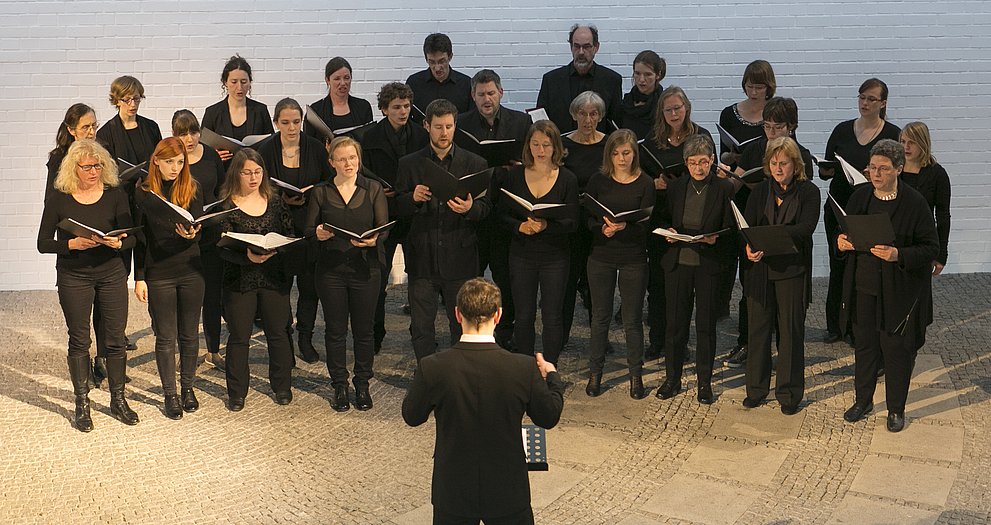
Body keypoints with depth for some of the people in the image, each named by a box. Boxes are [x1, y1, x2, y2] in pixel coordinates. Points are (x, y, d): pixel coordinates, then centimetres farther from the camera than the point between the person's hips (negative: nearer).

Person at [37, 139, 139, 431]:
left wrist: (117, 243, -24)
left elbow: (131, 237, -1)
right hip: (73, 278, -1)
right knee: (79, 340, 6)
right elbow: (43, 243, -4)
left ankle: (118, 400, 19)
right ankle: (82, 404, 16)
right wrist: (73, 244, -21)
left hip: (111, 273, 1)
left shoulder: (115, 196, 0)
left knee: (115, 339, 5)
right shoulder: (58, 199, -4)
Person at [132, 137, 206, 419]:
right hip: (158, 274, -1)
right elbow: (140, 238, 0)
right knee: (165, 337, 5)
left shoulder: (192, 188, 1)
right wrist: (139, 278, -3)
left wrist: (191, 234, -27)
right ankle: (170, 393, 17)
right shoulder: (143, 192, -3)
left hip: (191, 271, 2)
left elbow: (198, 229, -3)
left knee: (189, 333, 11)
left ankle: (187, 386, 27)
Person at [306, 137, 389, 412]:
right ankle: (339, 386, 18)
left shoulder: (373, 189, 4)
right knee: (335, 329, 6)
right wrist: (318, 234, -20)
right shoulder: (321, 193, 5)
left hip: (365, 267, 0)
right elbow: (308, 229, 4)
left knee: (364, 328, 6)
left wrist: (373, 240, -25)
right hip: (331, 268, 0)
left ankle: (362, 384, 20)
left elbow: (384, 227, -3)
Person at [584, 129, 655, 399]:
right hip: (601, 257, 2)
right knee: (600, 316, 9)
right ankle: (595, 373, 20)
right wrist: (603, 228, -23)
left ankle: (636, 375, 17)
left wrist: (624, 227, -30)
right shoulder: (598, 182, 2)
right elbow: (587, 218, -3)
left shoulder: (644, 183, -4)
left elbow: (646, 223, -11)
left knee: (633, 319, 5)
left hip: (633, 258, -2)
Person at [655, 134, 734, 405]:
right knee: (675, 322, 7)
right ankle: (672, 379, 19)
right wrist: (668, 231, -6)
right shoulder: (675, 187, 8)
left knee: (706, 324, 5)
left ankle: (705, 382, 15)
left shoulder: (724, 189, -1)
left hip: (709, 264, -2)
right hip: (677, 261, 3)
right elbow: (664, 219, 16)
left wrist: (715, 239, -20)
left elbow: (730, 230, 0)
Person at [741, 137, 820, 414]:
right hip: (760, 269, 3)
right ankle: (756, 388, 21)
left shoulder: (808, 192, -3)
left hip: (792, 270, -3)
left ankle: (789, 392, 15)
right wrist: (749, 246, -23)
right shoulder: (761, 191, 8)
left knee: (791, 331, 4)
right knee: (758, 328, 8)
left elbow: (806, 227, -17)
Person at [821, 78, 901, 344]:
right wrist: (827, 170, -15)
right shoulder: (842, 130, 6)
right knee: (838, 266, 7)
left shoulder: (892, 134, -2)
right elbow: (825, 170, 8)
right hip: (839, 207, 2)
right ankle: (835, 326, 18)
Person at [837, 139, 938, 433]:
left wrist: (899, 255, -27)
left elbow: (931, 248, -12)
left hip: (899, 290, -4)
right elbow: (847, 235, 13)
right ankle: (863, 400, 33)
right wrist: (842, 243, -11)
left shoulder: (915, 203, -12)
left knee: (896, 348, 5)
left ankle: (896, 409, 22)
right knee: (864, 343, 15)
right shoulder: (859, 197, 2)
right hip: (863, 285, 4)